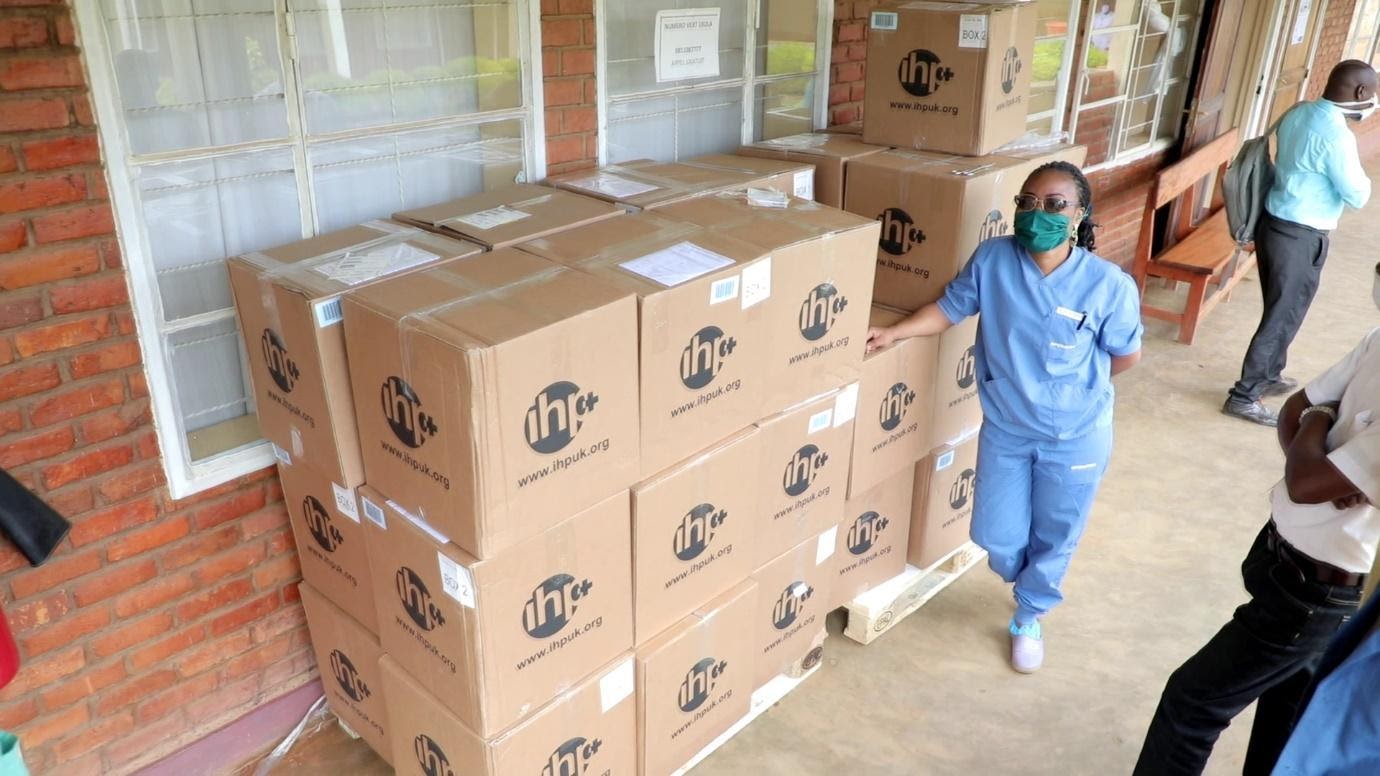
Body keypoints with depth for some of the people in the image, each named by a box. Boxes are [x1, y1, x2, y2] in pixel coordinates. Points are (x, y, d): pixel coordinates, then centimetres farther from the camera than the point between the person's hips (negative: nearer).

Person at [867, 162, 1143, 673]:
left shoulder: (1108, 284, -20)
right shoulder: (992, 260, -15)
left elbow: (1126, 355, -4)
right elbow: (950, 308, -1)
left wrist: (1075, 386, 3)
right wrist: (893, 333, -11)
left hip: (1076, 437, -2)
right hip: (1004, 428, 2)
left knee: (1055, 535, 15)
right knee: (996, 537, 11)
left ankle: (1029, 618, 43)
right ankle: (1026, 576, 50)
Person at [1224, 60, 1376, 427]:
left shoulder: (1299, 112, 4)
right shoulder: (1336, 135, -22)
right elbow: (1357, 195, -13)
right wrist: (1360, 177, 4)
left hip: (1273, 222, 9)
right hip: (1300, 237, -9)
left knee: (1279, 309, 23)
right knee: (1284, 316, 1)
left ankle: (1270, 376, 39)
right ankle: (1243, 396, 7)